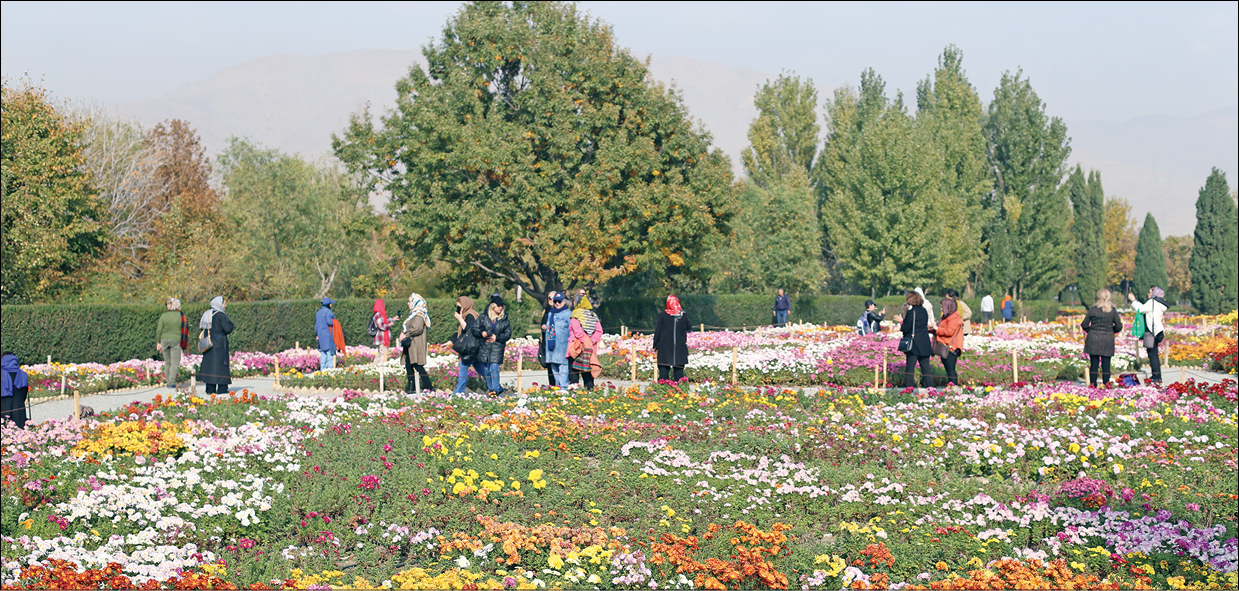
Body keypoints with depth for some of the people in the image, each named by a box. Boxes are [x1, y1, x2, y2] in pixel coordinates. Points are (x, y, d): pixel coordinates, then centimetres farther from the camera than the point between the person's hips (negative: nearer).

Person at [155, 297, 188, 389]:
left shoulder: (164, 316, -2)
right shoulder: (181, 316, -3)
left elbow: (159, 331, 0)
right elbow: (185, 330, 0)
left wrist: (158, 342, 9)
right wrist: (186, 344, 8)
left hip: (164, 340, 2)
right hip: (176, 340, -2)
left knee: (167, 362, 14)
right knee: (175, 363, 0)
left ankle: (168, 381, 17)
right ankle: (171, 382, -7)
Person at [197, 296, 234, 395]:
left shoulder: (207, 314, 9)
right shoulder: (221, 315, -13)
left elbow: (202, 327, 14)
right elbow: (228, 329, -18)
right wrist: (230, 323, 2)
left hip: (208, 342, 7)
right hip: (220, 344, -7)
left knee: (209, 363, 9)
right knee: (220, 364, -2)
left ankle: (210, 389, 8)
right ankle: (222, 388, -3)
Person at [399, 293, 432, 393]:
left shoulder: (419, 315, -12)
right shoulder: (413, 314, 19)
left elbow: (417, 329, -23)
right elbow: (406, 327, 22)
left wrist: (405, 335, -14)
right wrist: (403, 333, 2)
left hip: (416, 345, -10)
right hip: (409, 345, 10)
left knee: (417, 366, -10)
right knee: (408, 366, 7)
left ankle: (429, 388, -9)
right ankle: (412, 388, 9)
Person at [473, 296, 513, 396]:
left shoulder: (504, 320, 4)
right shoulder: (483, 317, 3)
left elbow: (508, 334, 5)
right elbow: (474, 328, 4)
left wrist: (497, 337, -9)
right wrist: (481, 333, -16)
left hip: (497, 347, -2)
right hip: (484, 346, 2)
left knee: (494, 369, -13)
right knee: (485, 371, 7)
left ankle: (495, 389, -8)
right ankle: (490, 387, 22)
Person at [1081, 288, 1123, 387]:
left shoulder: (1093, 310, -5)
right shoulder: (1113, 311, -1)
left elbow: (1084, 325, 0)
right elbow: (1119, 327, 1)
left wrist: (1089, 331, 20)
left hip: (1094, 338, -1)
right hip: (1108, 339, 1)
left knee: (1094, 363, 4)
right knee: (1106, 363, 5)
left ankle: (1092, 383, 5)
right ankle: (1106, 383, 6)